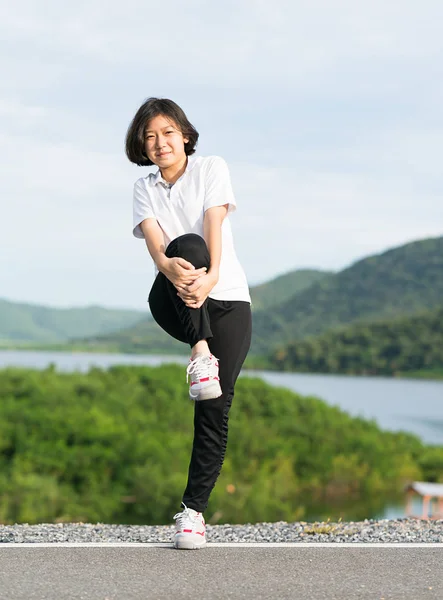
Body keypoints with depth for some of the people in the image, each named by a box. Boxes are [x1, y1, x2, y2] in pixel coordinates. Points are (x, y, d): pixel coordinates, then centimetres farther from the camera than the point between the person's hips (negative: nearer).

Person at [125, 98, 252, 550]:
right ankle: (200, 352, -42)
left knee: (215, 413, -11)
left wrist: (211, 276, -33)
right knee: (187, 245, -33)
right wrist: (170, 266, -33)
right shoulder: (144, 189, 11)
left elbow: (214, 224, -13)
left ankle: (193, 510, -4)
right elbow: (154, 242, -9)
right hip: (172, 303, 1)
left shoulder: (212, 169, 4)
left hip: (227, 300, -1)